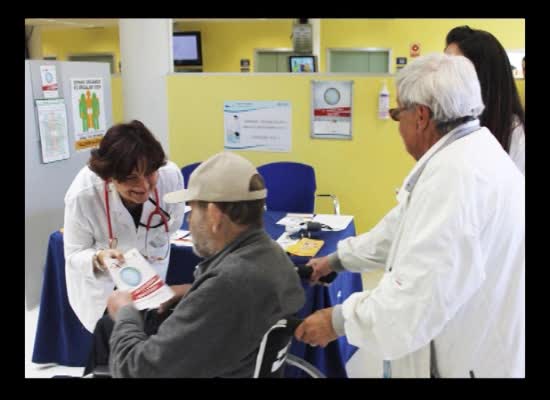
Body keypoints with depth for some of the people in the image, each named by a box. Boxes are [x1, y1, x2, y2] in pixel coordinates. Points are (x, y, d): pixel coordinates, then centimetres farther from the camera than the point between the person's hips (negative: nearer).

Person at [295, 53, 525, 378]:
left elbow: (423, 296, -30)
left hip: (470, 362, -9)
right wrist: (336, 260, 22)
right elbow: (404, 227, 18)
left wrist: (339, 320, -18)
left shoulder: (458, 173, -27)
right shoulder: (465, 155, 8)